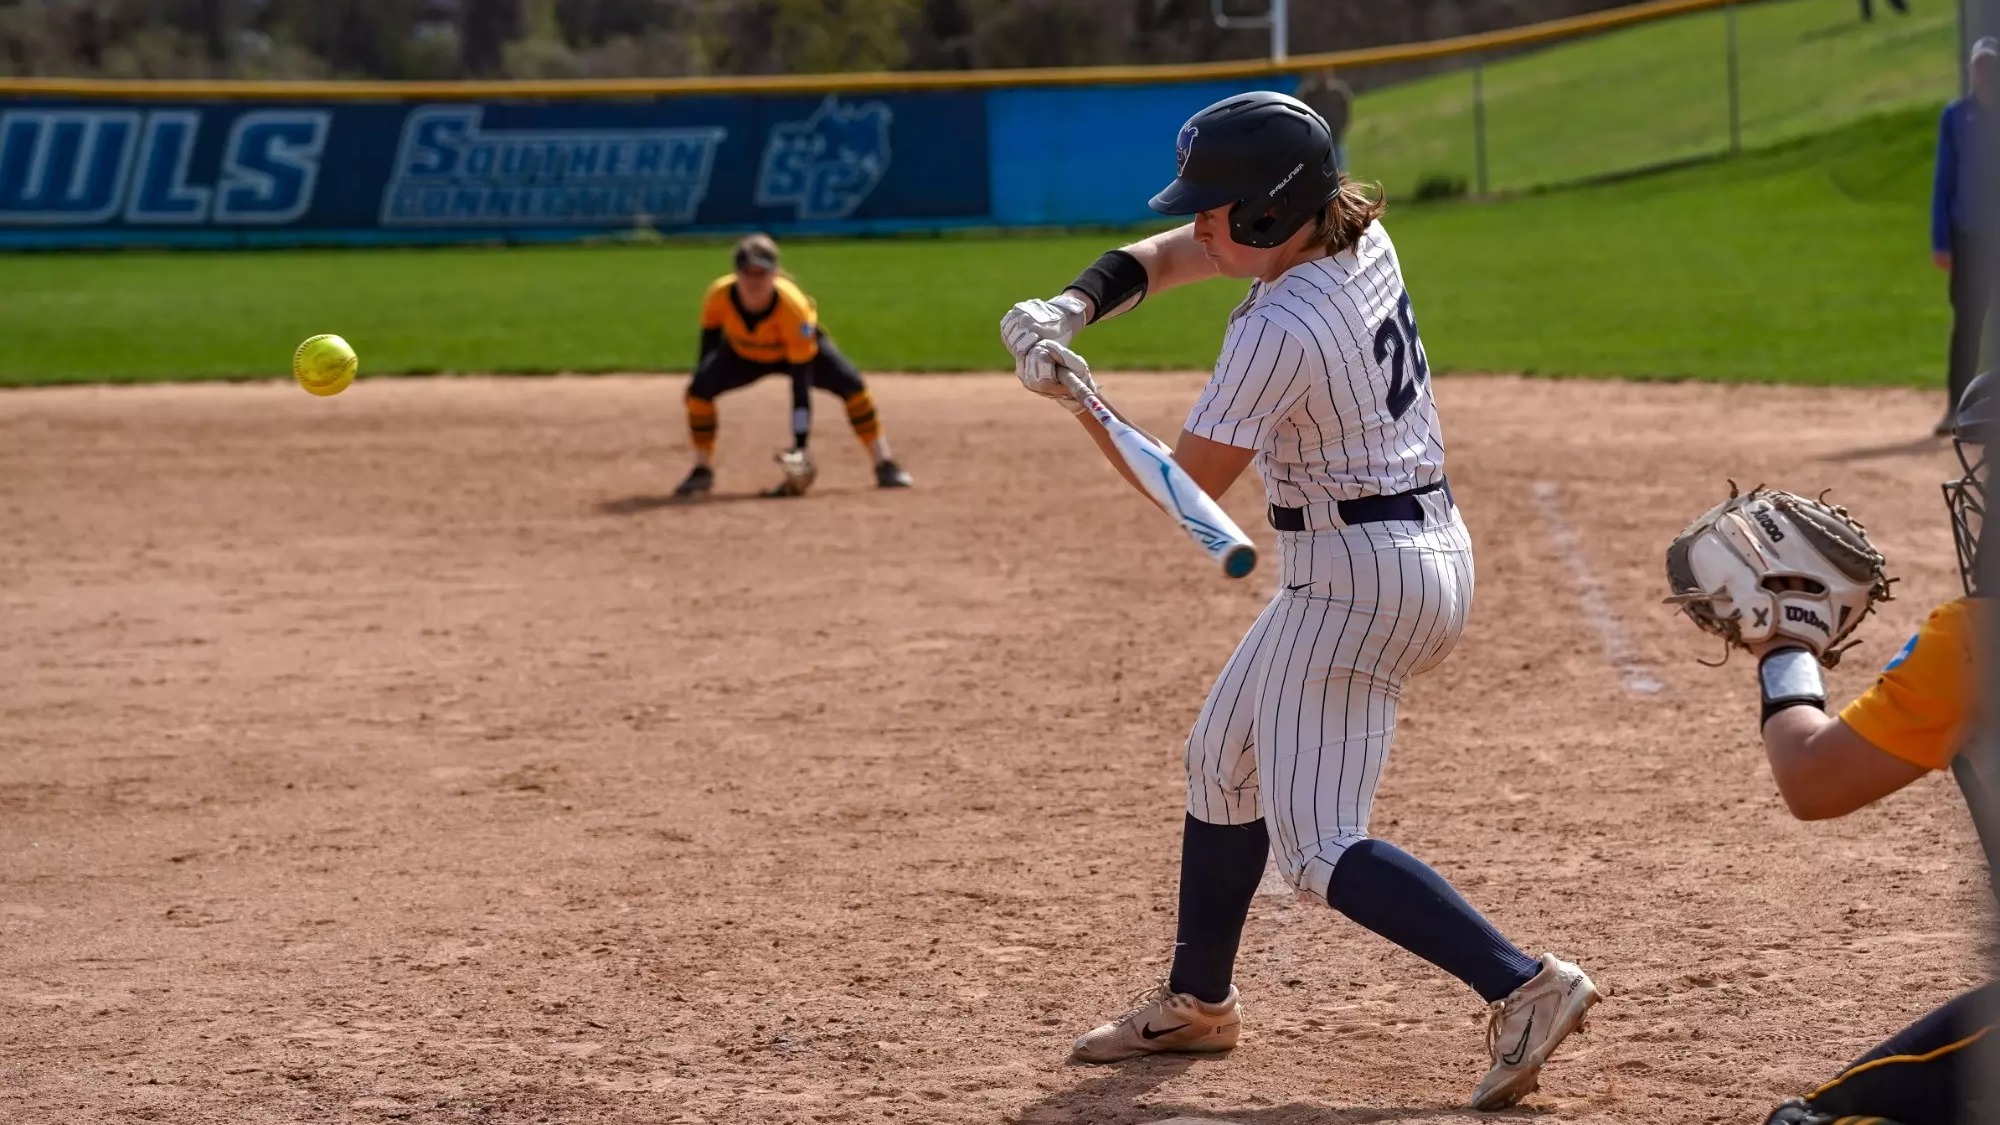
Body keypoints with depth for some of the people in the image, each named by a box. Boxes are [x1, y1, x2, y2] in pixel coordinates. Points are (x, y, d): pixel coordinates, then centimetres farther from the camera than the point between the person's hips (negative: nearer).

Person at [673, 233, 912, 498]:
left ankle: (885, 467, -11)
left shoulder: (794, 306, -41)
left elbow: (801, 382, -39)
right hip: (743, 353, 2)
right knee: (699, 389, -21)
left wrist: (800, 444, -41)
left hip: (800, 347, -2)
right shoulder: (720, 295, -34)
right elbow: (710, 337, -9)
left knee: (851, 384, -24)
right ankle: (702, 471, -4)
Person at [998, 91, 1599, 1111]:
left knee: (1315, 844, -10)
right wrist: (1075, 305, -2)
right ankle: (1197, 1001, 36)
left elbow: (1188, 485, -16)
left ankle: (1523, 986, -18)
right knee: (1223, 761, 23)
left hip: (1352, 578, -10)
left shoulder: (1281, 330, -24)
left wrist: (1071, 395, -10)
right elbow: (1172, 255, 13)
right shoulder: (1360, 238, 3)